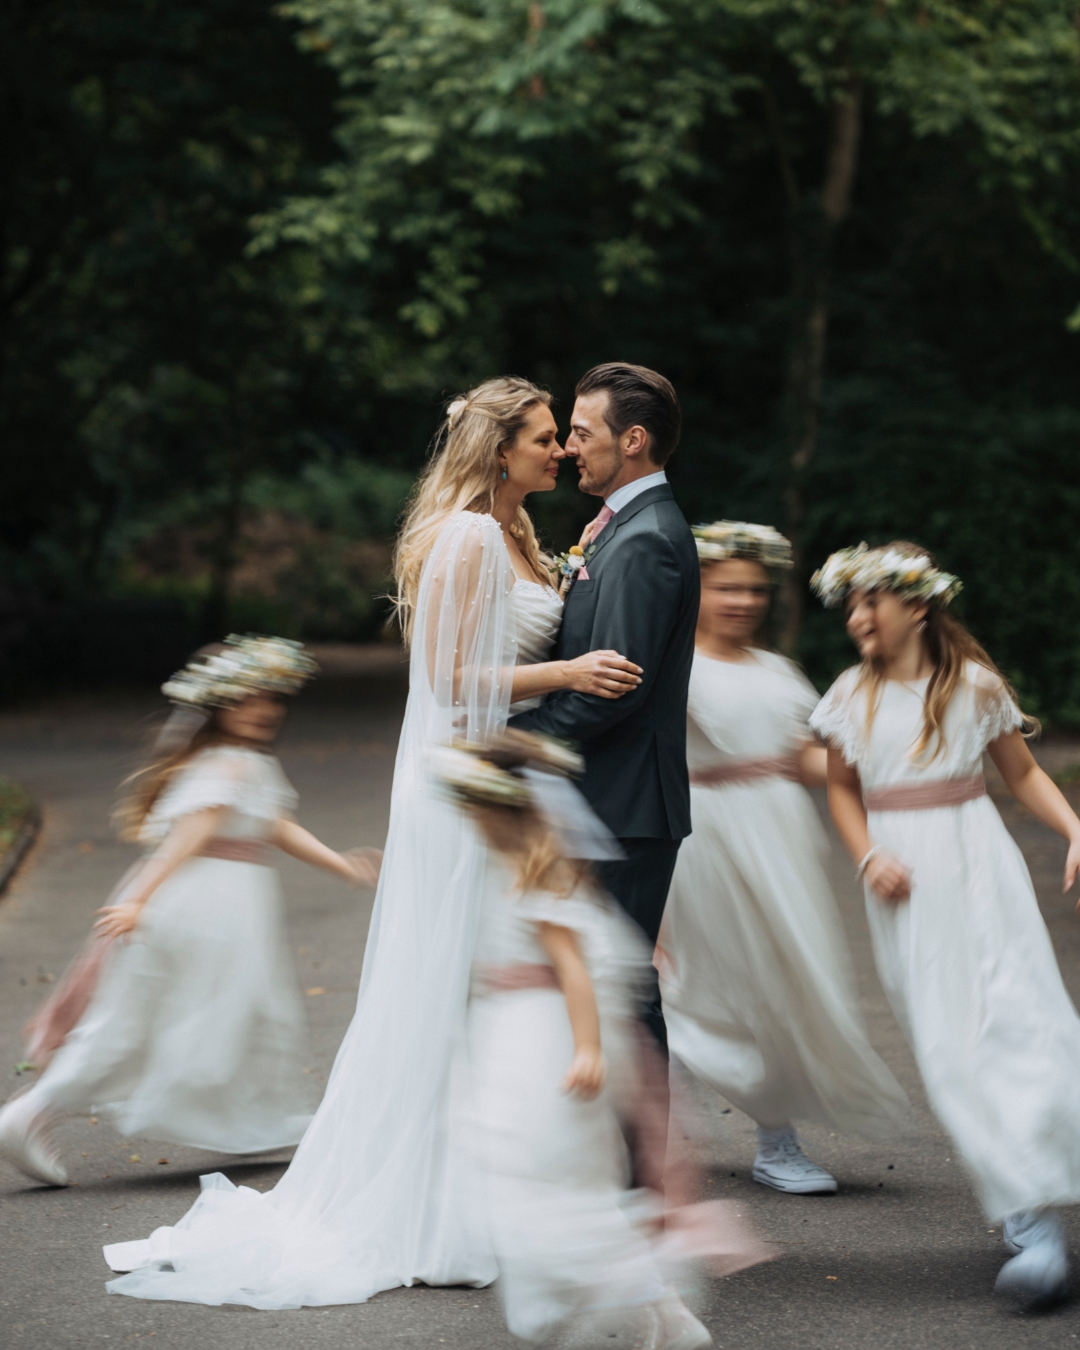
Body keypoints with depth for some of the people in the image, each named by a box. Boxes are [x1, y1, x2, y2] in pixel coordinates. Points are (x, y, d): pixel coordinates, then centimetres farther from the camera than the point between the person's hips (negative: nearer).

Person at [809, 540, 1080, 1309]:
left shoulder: (975, 686, -1)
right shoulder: (852, 698, 5)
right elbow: (842, 788, 16)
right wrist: (868, 855, -1)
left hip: (977, 867, -2)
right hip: (907, 888, 2)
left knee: (1011, 1021, -12)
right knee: (948, 1049, -5)